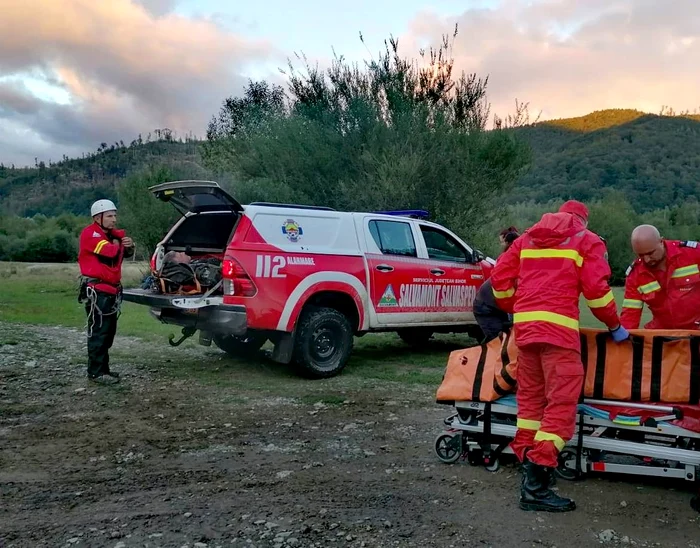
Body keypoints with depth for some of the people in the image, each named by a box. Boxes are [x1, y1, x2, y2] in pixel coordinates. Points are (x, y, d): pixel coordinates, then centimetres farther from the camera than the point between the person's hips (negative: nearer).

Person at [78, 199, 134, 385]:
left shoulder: (112, 234, 17)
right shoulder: (90, 233, -11)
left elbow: (125, 253, 17)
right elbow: (111, 252, -25)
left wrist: (129, 246, -6)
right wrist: (117, 244, -3)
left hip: (111, 290, 9)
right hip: (97, 290, -9)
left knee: (109, 332, 13)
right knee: (98, 332, -9)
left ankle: (103, 368, 21)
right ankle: (96, 372, -6)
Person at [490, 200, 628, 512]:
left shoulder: (527, 238, 23)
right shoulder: (587, 241, 10)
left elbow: (500, 277, 16)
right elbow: (595, 288, -1)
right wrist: (614, 326, 11)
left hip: (524, 322, 6)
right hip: (557, 324, -6)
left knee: (530, 395, 16)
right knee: (562, 401, -7)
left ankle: (526, 460, 20)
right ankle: (536, 485, -15)